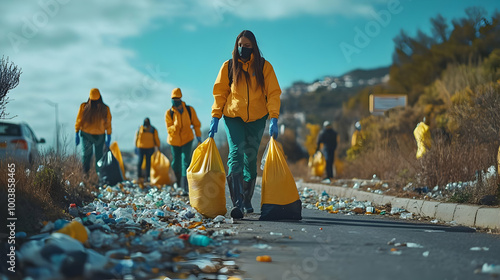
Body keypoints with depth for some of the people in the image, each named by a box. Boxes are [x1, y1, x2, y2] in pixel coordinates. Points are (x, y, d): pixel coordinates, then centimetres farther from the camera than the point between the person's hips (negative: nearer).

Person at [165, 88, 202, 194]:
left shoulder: (189, 110, -8)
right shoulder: (168, 113, -9)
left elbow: (196, 124, 5)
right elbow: (169, 130, -11)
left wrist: (199, 137, 3)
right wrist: (175, 127, -32)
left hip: (187, 139, -1)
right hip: (174, 141, 1)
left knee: (185, 161, -16)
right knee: (176, 163, 8)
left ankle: (186, 187, -20)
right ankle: (179, 183, 30)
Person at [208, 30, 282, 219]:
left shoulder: (264, 67, 0)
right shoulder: (229, 66, 2)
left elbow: (273, 93, -3)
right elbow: (220, 93, 5)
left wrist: (273, 119, -13)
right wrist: (215, 117, -5)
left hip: (257, 119, 1)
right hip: (233, 117, -1)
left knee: (251, 159, 7)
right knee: (236, 154, -17)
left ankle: (247, 201, 21)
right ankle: (237, 203, -26)